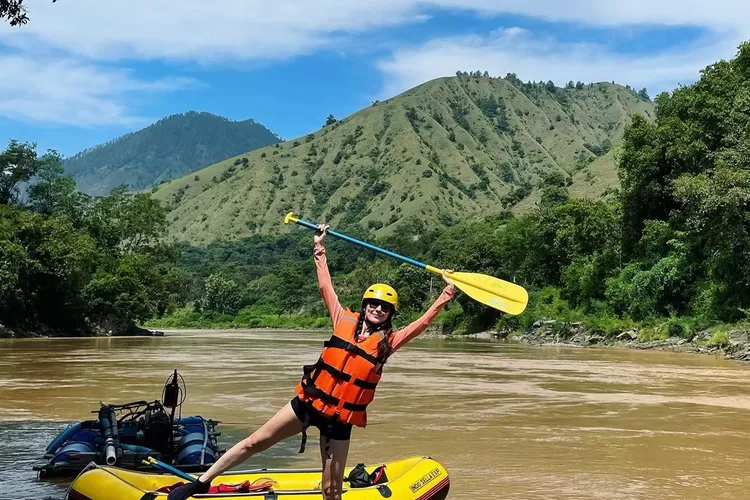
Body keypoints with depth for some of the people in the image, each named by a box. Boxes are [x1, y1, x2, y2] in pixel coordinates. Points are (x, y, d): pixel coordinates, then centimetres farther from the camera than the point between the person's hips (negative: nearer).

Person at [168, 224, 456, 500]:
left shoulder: (388, 341, -1)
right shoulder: (345, 321, 2)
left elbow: (422, 322, -6)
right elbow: (325, 287, 5)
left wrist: (447, 295, -13)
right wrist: (319, 248, 6)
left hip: (339, 418, -1)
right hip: (308, 403, 1)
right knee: (254, 442, 7)